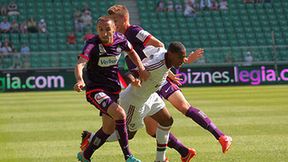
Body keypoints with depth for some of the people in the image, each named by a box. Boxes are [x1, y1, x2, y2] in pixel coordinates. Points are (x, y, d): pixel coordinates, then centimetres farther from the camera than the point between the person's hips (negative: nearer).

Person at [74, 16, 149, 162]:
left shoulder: (120, 40, -4)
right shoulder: (92, 44, -20)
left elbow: (131, 52, 18)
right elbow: (80, 64, -35)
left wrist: (141, 68, 3)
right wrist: (80, 80, -54)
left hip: (113, 89, 7)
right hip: (95, 89, -7)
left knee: (109, 128, 11)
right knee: (119, 113, -27)